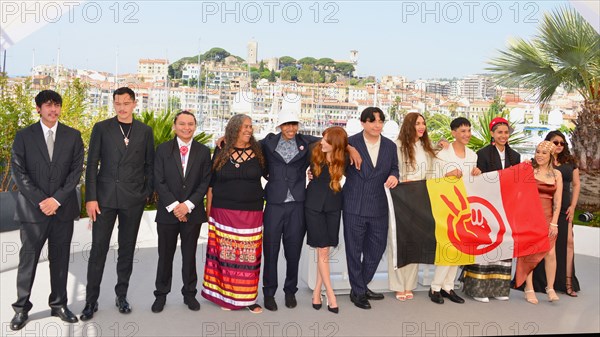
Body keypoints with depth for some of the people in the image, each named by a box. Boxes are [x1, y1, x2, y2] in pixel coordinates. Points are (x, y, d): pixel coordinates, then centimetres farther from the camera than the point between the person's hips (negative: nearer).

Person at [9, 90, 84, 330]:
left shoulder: (73, 136, 6)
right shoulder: (24, 136, 3)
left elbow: (76, 170, 0)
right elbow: (18, 173, -3)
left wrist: (57, 199, -10)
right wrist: (40, 201, -12)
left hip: (63, 208, 1)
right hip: (32, 209, -1)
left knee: (60, 259, 9)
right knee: (28, 259, 4)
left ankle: (59, 304, 21)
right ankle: (21, 308, 17)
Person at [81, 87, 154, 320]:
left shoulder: (145, 131, 5)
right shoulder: (101, 128, 2)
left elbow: (149, 165, 9)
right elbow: (92, 165, -1)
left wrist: (148, 193, 2)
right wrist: (90, 198, -7)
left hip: (133, 200, 1)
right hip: (105, 196, -1)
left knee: (127, 249, 9)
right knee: (98, 248, 2)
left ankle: (121, 296, 22)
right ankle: (91, 300, 13)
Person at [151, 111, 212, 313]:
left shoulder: (203, 151, 3)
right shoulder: (163, 149, 1)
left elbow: (205, 182, -1)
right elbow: (158, 181, -4)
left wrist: (188, 204, -12)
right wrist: (173, 206, -13)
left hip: (192, 212, 0)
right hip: (167, 212, 0)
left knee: (190, 256, 10)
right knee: (165, 256, 8)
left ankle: (189, 294, 22)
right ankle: (161, 294, 21)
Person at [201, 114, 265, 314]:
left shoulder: (257, 151, 4)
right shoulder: (220, 152, 4)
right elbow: (211, 183, 6)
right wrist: (208, 210, 4)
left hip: (251, 213, 1)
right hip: (224, 212, 0)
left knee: (249, 256, 3)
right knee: (226, 254, 4)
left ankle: (247, 297, 14)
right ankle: (226, 295, 17)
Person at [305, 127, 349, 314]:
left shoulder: (343, 158, -8)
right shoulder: (315, 152, -10)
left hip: (333, 206, 1)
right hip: (314, 205, -1)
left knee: (324, 251, 4)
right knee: (322, 251, -2)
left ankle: (317, 291, 16)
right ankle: (330, 294, 6)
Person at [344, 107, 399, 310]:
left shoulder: (390, 146, 7)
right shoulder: (350, 143, -6)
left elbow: (394, 169, 15)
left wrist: (393, 177, -8)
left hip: (379, 207, 4)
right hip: (354, 206, -4)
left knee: (377, 248, 13)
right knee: (354, 250, 5)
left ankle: (361, 286, 32)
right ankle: (357, 291, 21)